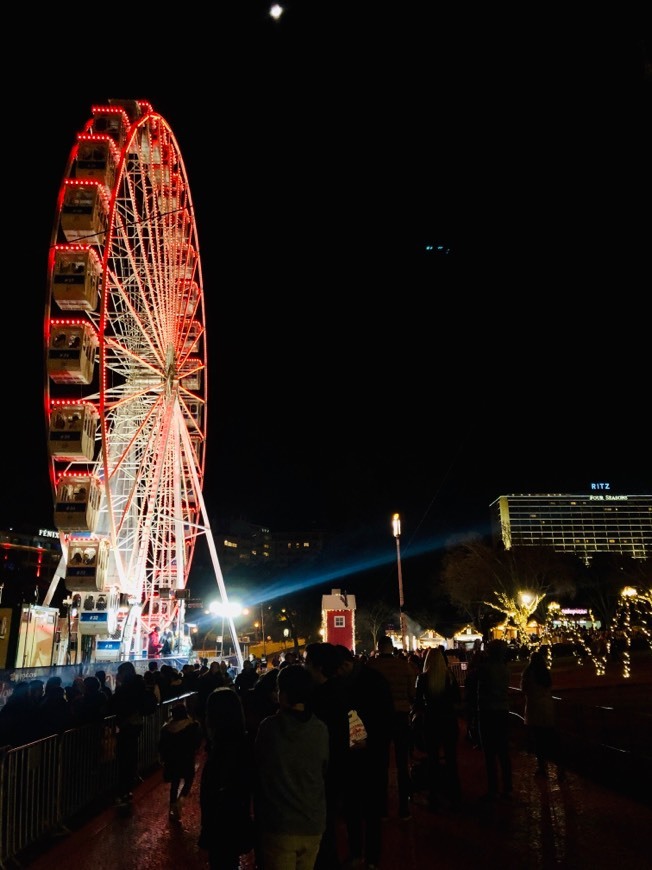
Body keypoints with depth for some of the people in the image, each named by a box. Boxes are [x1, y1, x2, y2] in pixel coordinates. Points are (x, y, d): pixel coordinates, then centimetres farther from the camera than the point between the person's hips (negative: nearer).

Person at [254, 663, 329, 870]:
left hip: (278, 824, -2)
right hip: (313, 823, 3)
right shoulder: (321, 729, -9)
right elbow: (324, 772, 5)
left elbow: (257, 770, -2)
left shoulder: (269, 726, -15)